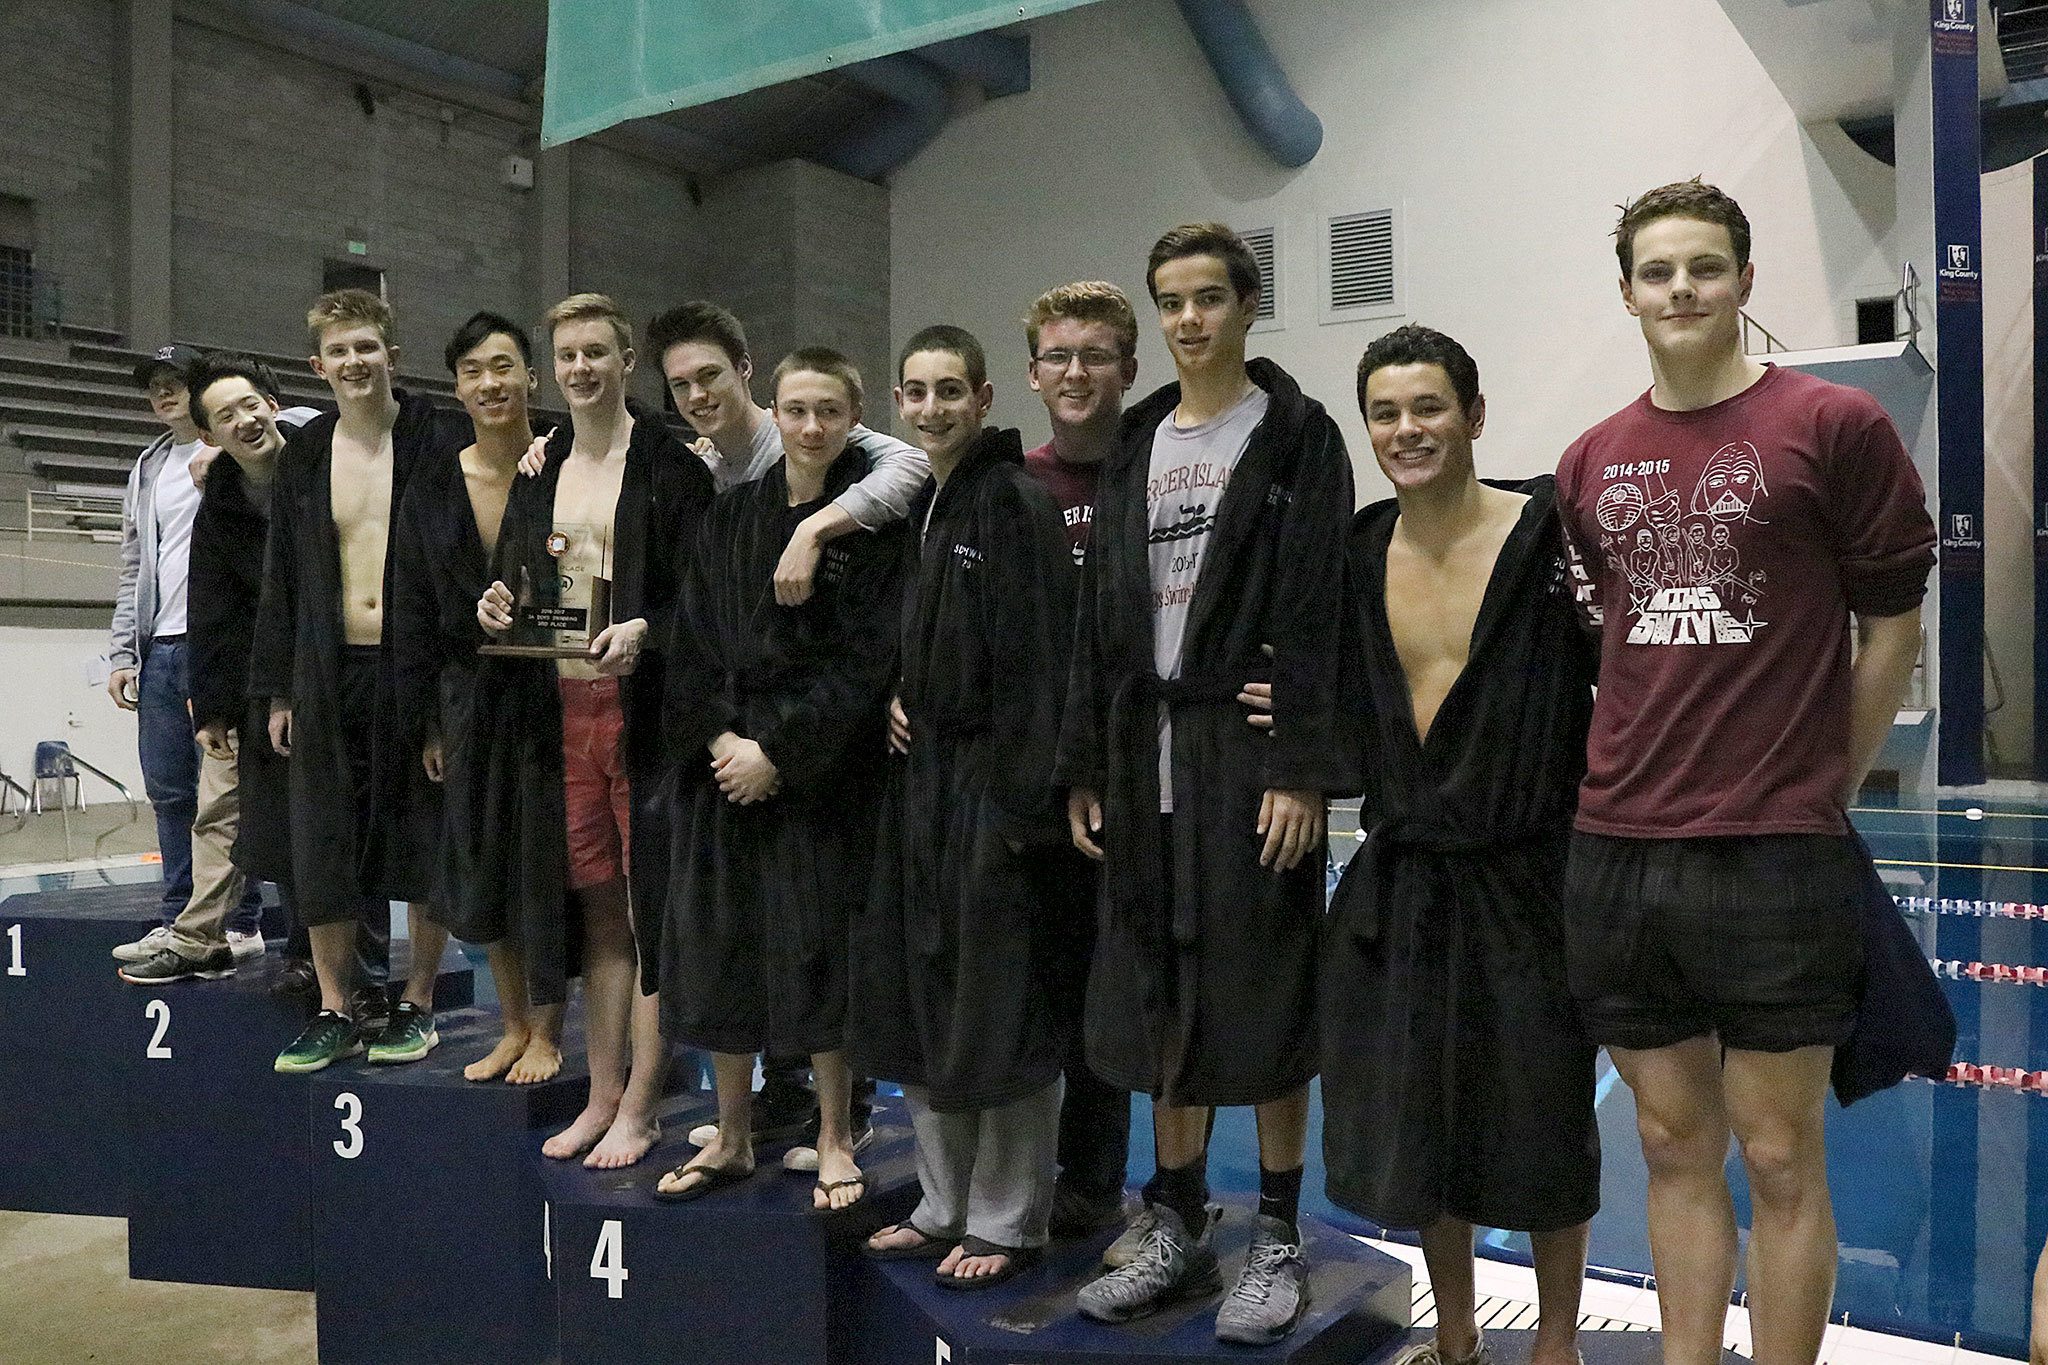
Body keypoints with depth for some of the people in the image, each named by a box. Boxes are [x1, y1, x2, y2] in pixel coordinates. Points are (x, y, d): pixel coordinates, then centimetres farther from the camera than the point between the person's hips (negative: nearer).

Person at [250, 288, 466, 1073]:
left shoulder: (435, 444, -2)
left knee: (423, 840, 5)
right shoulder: (304, 457, 9)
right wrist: (278, 691, 9)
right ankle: (337, 1010, 21)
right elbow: (280, 581, 12)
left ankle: (418, 1005, 19)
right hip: (328, 676, 4)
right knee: (322, 845, 7)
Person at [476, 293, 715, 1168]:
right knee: (596, 907, 11)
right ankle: (603, 1095, 22)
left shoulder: (669, 464, -3)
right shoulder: (540, 471, 15)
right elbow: (510, 575, 21)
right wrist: (496, 605, 0)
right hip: (558, 707, 6)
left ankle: (640, 1110, 9)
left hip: (641, 702, -5)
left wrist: (642, 631, -24)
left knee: (649, 903, -1)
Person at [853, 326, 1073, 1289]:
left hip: (992, 778, -8)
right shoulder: (906, 505, 13)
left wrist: (1025, 800, -20)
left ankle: (1007, 1223, 16)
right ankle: (946, 1205, 28)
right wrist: (892, 701, 6)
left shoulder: (1013, 500, -9)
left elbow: (1038, 659, -16)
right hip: (917, 776, 8)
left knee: (998, 1006, 1)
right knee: (920, 997, 13)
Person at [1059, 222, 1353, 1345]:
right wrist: (1083, 767, 8)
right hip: (1146, 747, 5)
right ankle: (1177, 1229, 24)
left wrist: (1301, 769, -17)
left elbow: (1314, 616, -9)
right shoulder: (1136, 444, 15)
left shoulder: (1296, 435, -1)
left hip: (1248, 746, -5)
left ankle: (1277, 1240, 17)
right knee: (1157, 994, 10)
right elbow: (1099, 613, 12)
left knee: (1264, 994, 2)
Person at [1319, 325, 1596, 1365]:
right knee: (1413, 1119, 15)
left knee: (1539, 1120, 9)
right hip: (1398, 880, 5)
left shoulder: (1551, 530, -9)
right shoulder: (1357, 553, 5)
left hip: (1526, 878, -4)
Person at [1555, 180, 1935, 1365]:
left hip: (1776, 855, -4)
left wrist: (1824, 789, 2)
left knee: (1777, 1155, 6)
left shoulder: (1837, 425, -3)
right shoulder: (1591, 463, 10)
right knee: (1676, 1144, 14)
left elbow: (1893, 631, 0)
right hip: (1618, 852, 4)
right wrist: (1627, 778, 12)